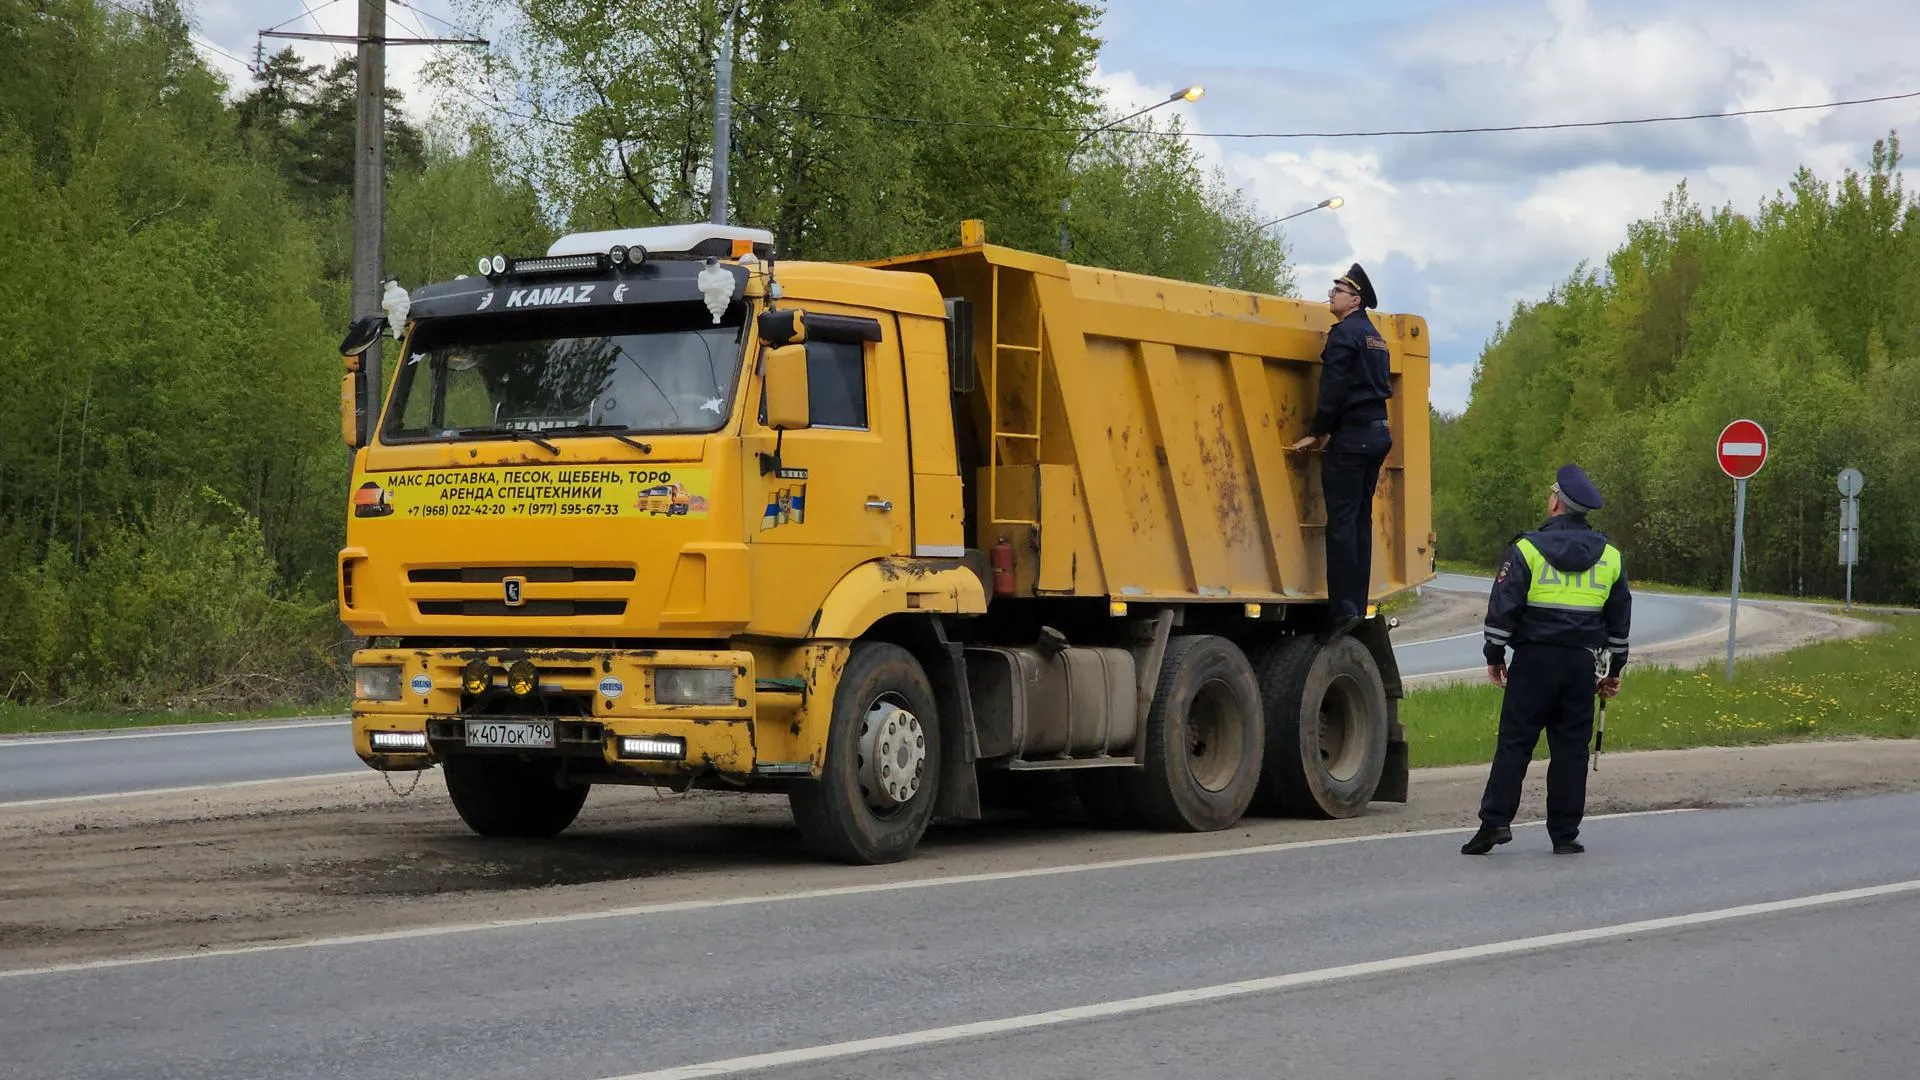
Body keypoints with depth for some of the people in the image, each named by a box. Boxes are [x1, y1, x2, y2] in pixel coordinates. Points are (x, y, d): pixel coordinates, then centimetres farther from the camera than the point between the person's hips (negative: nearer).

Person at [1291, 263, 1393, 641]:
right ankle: (1357, 605, 9)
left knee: (1341, 521, -11)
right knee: (1360, 520, 10)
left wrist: (1317, 432, -8)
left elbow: (1333, 389, -16)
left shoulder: (1345, 334, -10)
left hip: (1351, 437, -9)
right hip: (1378, 434, 9)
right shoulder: (1375, 338, 19)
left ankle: (1342, 607, -16)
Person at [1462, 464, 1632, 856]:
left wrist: (1495, 655, 6)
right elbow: (1620, 619, 15)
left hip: (1534, 661, -3)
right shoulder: (1609, 557, 9)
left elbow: (1502, 609, -5)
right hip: (1583, 662, 3)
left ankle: (1495, 820, -8)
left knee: (1514, 742, 0)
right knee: (1571, 747, 5)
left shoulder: (1527, 549, -4)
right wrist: (1612, 670, 23)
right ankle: (1565, 834, 5)